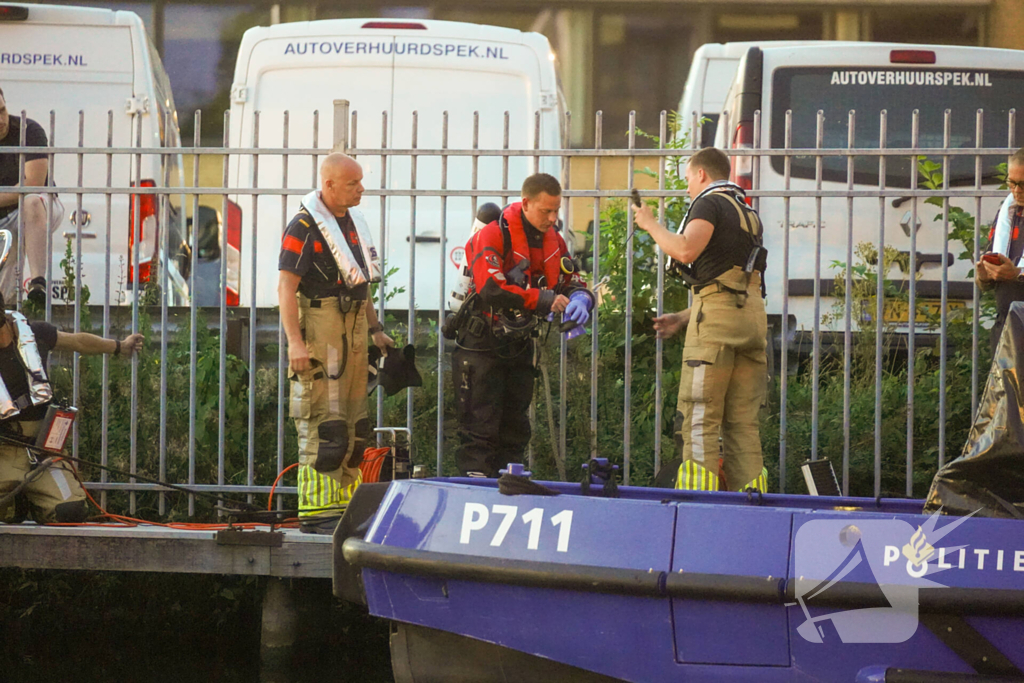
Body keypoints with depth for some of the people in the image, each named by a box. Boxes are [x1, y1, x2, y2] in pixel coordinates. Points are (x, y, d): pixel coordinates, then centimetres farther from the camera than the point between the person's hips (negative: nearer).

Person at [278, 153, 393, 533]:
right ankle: (317, 513, -11)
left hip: (353, 329, 9)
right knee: (322, 424, -11)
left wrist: (375, 330, 21)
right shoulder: (305, 227, -11)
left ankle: (345, 505, 18)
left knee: (352, 423, 11)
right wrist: (295, 341, -23)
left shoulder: (353, 221, 16)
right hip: (320, 327, -9)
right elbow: (286, 286, -16)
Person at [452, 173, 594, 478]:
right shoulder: (493, 236, -16)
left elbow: (573, 283, 12)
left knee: (514, 429, 11)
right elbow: (490, 289, -28)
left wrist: (579, 299, -14)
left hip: (519, 347, 7)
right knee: (479, 429, -7)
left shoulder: (554, 242, 7)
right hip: (482, 347, -7)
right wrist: (542, 299, -29)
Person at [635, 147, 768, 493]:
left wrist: (651, 225, -2)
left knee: (699, 416, -8)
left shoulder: (710, 204, 0)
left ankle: (698, 495, -16)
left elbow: (687, 250, -19)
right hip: (752, 316, 8)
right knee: (742, 420, 6)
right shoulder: (748, 214, 26)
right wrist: (683, 318, 29)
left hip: (717, 320, -8)